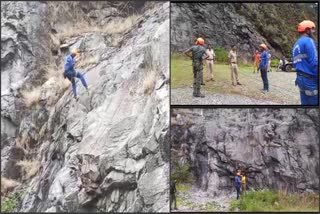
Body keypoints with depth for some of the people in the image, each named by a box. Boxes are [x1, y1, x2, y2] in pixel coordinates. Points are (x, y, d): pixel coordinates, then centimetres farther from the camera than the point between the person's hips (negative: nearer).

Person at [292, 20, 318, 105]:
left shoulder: (296, 45, 18)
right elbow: (315, 62, -17)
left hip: (300, 78, 9)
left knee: (305, 103, 10)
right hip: (310, 79, -9)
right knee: (314, 103, -7)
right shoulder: (309, 41, -10)